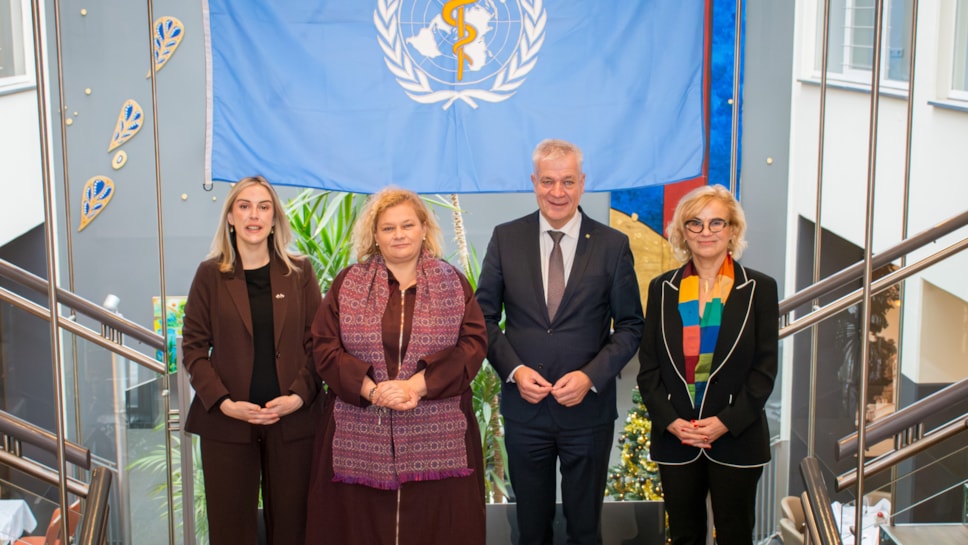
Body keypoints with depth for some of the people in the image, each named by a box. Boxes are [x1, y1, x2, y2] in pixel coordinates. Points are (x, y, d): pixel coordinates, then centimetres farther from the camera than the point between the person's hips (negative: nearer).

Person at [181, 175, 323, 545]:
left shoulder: (299, 272, 6)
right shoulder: (210, 274, 4)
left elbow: (316, 342, 4)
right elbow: (194, 346, 1)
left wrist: (298, 396, -10)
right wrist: (223, 403, -11)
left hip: (292, 419, 1)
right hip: (226, 422, 0)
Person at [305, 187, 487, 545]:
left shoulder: (453, 283, 7)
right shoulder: (348, 283, 7)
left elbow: (474, 343, -3)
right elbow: (325, 347, 0)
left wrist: (417, 385, -15)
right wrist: (372, 390, -15)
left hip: (437, 437, 0)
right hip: (360, 436, 0)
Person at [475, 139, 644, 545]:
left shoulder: (613, 245, -3)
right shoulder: (505, 238, 0)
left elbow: (630, 325, -1)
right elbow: (485, 315, 3)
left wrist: (591, 376, -15)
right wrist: (514, 369, -12)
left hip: (588, 408, -1)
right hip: (524, 407, 1)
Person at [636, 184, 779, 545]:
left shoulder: (759, 289, 0)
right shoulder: (662, 289, 6)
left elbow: (765, 368, -3)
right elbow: (648, 367, 4)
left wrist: (727, 422, -12)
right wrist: (669, 420, -9)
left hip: (737, 438, -2)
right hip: (674, 437, 2)